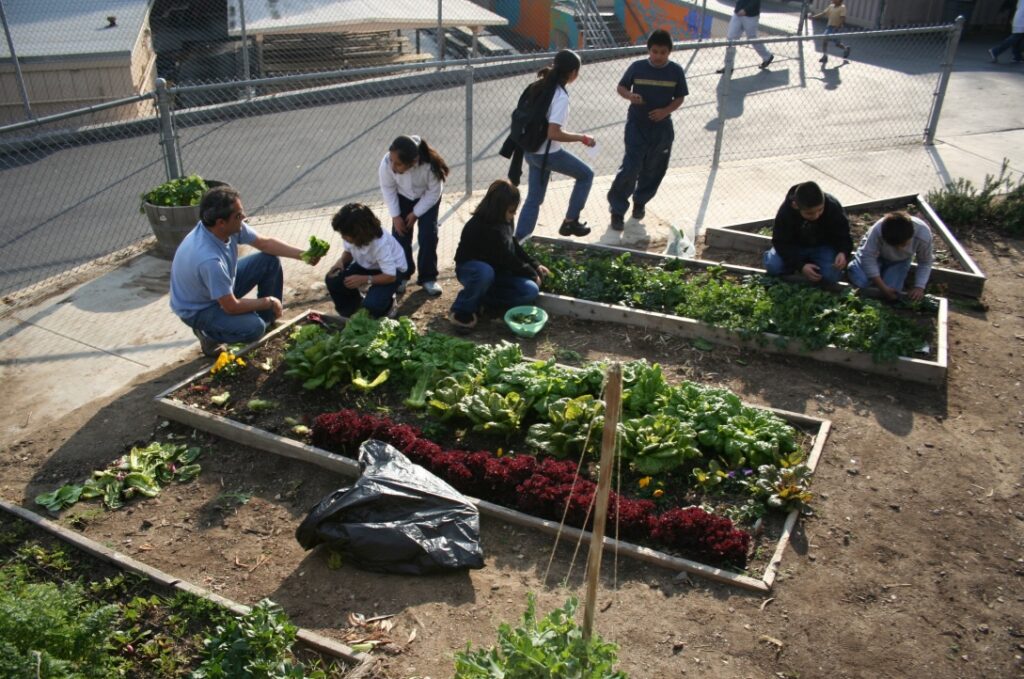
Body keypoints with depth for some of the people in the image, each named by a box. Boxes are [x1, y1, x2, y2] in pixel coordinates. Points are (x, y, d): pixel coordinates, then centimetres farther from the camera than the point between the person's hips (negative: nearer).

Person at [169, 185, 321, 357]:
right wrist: (269, 302, -16)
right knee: (254, 328, -30)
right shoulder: (209, 259, -40)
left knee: (270, 260, 0)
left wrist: (302, 254, -12)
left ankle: (268, 319, 17)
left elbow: (265, 243, 0)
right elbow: (232, 307, -31)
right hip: (198, 309, -8)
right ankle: (207, 332, 0)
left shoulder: (230, 226, -18)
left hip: (222, 288, 8)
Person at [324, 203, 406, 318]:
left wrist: (364, 279, -41)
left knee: (372, 304, -30)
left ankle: (386, 302, 9)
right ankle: (350, 313, 9)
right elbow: (348, 252, 1)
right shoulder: (352, 236, -23)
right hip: (365, 265, 6)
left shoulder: (381, 243, -39)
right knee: (332, 280, -17)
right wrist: (341, 261, -23)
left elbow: (391, 276, -32)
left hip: (391, 270, -6)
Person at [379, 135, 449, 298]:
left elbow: (433, 193, -23)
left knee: (429, 235, -9)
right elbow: (388, 189, -16)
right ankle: (402, 275, 18)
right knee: (400, 235, -2)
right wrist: (395, 215, -16)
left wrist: (416, 213, -19)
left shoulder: (430, 166, -42)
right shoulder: (387, 163, -36)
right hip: (402, 197, 2)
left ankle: (427, 278, 7)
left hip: (427, 198, -2)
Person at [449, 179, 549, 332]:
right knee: (485, 272, -45)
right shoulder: (482, 228, -29)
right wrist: (532, 274, -12)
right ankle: (462, 311, -19)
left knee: (531, 291, -16)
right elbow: (507, 259, -23)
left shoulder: (502, 221, -4)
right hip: (470, 268, -7)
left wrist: (535, 265, 7)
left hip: (496, 270, 7)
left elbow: (514, 247, 13)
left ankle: (480, 298, -3)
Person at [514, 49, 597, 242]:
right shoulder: (561, 97, -21)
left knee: (533, 198, 15)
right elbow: (553, 133, -27)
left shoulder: (541, 86, 4)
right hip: (548, 153, -8)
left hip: (531, 150, 8)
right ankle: (570, 222, 19)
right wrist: (582, 138, -18)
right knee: (586, 175, 15)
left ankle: (518, 240, 12)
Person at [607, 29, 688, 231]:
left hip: (662, 128, 3)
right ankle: (617, 209, 2)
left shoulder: (676, 71, -5)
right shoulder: (637, 67, -9)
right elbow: (620, 87, 2)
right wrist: (630, 96, -20)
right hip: (636, 125, -2)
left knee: (653, 170, 13)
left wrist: (666, 111, -16)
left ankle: (640, 201, 37)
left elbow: (679, 98, 3)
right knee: (630, 168, -10)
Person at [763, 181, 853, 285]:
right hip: (795, 246, 0)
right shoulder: (785, 212, -29)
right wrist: (800, 266, -33)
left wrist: (843, 253, -37)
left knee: (831, 276, -26)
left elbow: (843, 235, -13)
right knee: (772, 266, -25)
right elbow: (781, 242, -21)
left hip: (823, 246, 0)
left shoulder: (833, 207, -26)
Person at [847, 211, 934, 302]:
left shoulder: (923, 235, -34)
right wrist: (883, 287, -32)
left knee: (893, 294, -16)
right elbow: (868, 258, -31)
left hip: (900, 261, 2)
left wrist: (919, 287, -28)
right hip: (876, 253, -2)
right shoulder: (878, 231, -41)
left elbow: (925, 263, -16)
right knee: (860, 282, -22)